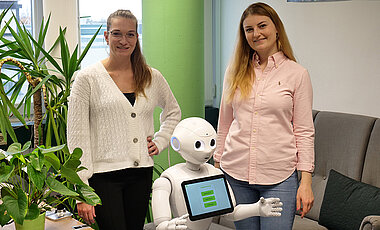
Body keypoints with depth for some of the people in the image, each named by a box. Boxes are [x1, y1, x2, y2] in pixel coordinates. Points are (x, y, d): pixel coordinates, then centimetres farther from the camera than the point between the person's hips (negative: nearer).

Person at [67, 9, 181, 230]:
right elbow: (77, 137, -7)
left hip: (141, 173, 4)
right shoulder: (88, 78, -4)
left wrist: (160, 141, 10)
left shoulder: (152, 77, 8)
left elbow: (173, 111, 27)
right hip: (103, 174, -4)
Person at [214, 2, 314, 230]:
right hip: (235, 173, 3)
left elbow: (304, 132, -1)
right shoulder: (235, 72, 7)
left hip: (279, 177, -3)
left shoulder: (297, 74, -1)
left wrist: (306, 181, -6)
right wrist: (217, 165, 12)